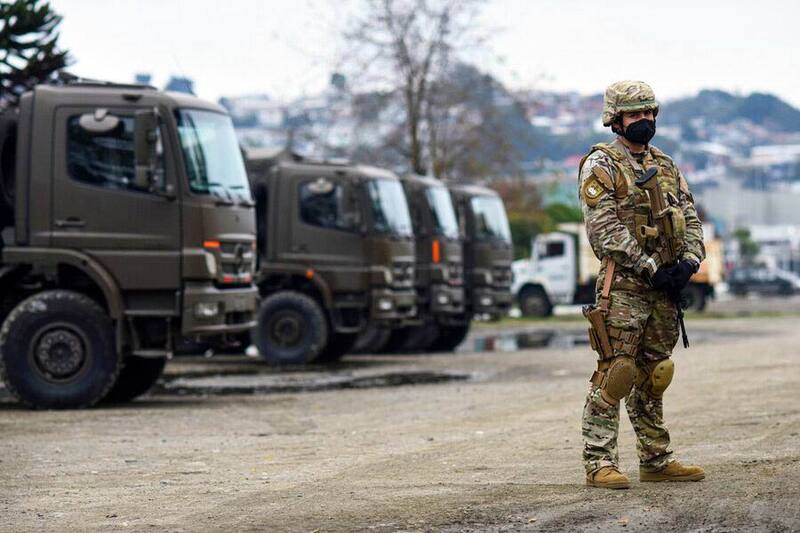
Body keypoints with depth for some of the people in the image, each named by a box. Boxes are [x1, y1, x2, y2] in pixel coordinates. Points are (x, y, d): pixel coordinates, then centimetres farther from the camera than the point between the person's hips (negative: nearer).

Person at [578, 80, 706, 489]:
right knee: (615, 373, -10)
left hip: (663, 288, 7)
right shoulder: (601, 165, -4)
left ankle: (656, 460, 18)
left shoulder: (666, 168, 19)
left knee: (652, 377, 12)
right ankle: (599, 463, -8)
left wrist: (689, 261, -5)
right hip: (622, 285, -7)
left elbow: (690, 219, 15)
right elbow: (604, 228, -14)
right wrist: (650, 268, -17)